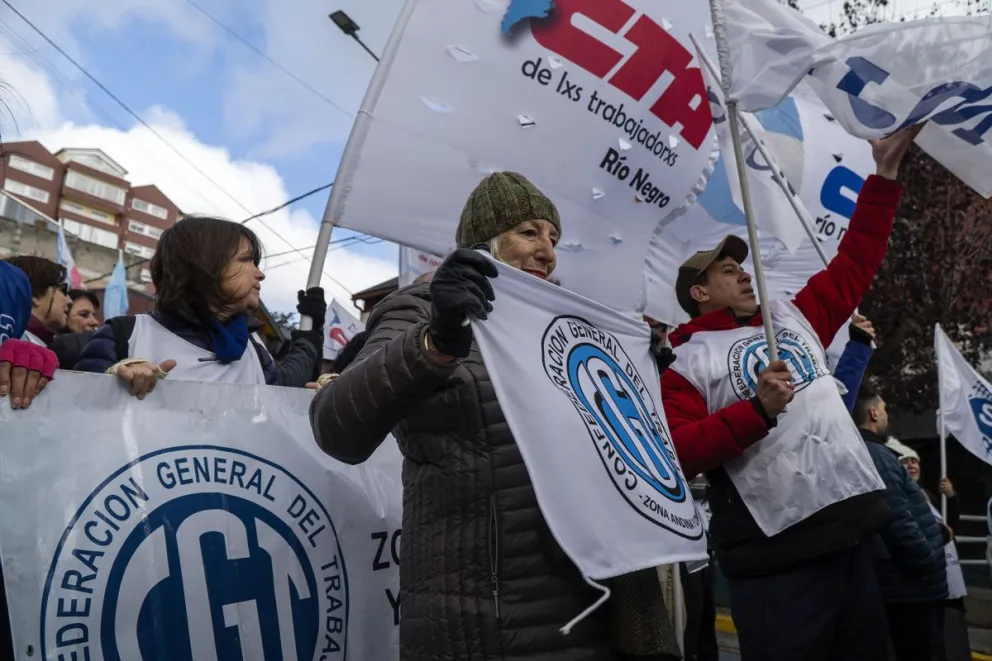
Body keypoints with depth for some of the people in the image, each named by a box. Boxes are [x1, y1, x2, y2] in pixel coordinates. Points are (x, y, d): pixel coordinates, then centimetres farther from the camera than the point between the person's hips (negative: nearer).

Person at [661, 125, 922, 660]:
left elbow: (854, 263, 21)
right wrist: (759, 409, -22)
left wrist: (885, 172, 18)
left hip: (851, 532, 7)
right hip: (776, 555, -7)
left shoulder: (794, 319, 17)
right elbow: (678, 452, -13)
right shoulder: (685, 361, -2)